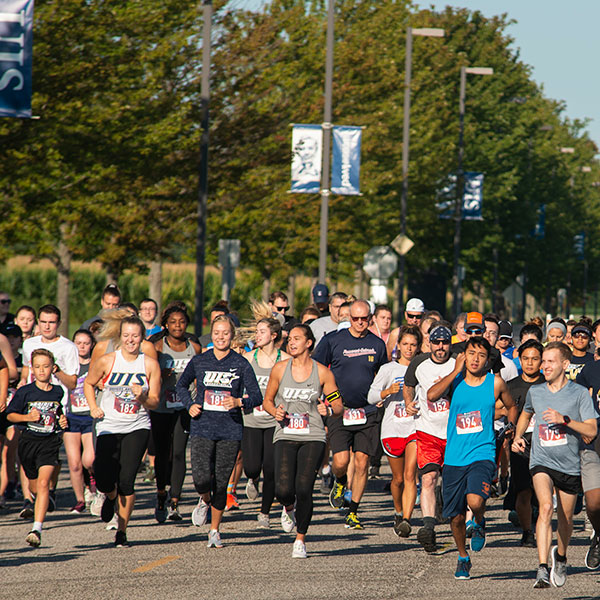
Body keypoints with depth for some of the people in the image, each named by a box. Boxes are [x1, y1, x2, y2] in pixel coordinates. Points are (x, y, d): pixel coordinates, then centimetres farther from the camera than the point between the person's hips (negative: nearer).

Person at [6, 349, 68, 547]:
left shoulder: (58, 392, 4)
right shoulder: (25, 392, -3)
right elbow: (10, 415, 1)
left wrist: (63, 421, 3)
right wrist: (28, 417, -15)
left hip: (50, 442, -1)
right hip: (28, 441, 1)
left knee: (43, 483, -17)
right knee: (34, 485, 15)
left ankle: (37, 529, -23)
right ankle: (41, 502, 54)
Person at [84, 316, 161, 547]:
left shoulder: (150, 364, -1)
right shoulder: (106, 361, -3)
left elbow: (154, 402, 3)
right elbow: (89, 383, 15)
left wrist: (142, 397, -18)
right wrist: (93, 408, 2)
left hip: (137, 428, 0)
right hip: (109, 427, 0)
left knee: (126, 480, -10)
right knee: (104, 479, -12)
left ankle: (122, 531, 6)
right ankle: (111, 497, 27)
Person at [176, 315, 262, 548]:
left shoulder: (241, 364, 0)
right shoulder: (199, 361, 4)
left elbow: (257, 396, -2)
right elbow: (181, 385, 20)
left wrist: (239, 402, -22)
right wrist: (190, 405, 2)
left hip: (230, 431, 0)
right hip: (202, 428, 0)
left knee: (221, 483, 1)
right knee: (202, 478, -15)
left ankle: (215, 530, 19)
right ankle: (204, 501, 21)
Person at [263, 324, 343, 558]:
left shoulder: (322, 372, 2)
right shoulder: (280, 369, 5)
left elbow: (339, 406, 8)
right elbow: (267, 400, 16)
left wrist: (329, 410, -15)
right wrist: (275, 412, -6)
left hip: (313, 437, -1)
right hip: (285, 436, 1)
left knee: (303, 489, -12)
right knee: (284, 490, -15)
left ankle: (300, 539, 6)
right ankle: (289, 508, 24)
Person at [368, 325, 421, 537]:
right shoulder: (388, 369, 3)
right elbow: (372, 396, -2)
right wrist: (388, 391, -19)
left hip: (416, 427, 0)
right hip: (393, 429, 0)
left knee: (410, 475, -16)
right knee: (398, 478, 9)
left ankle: (406, 520, -23)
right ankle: (399, 512, 35)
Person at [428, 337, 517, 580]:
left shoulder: (495, 383, 2)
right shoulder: (454, 380, 2)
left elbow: (511, 407, 20)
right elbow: (432, 395, -18)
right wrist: (457, 371, -13)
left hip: (483, 454, -2)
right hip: (454, 458, 2)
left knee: (475, 501, -28)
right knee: (456, 516, 6)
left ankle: (479, 523, 8)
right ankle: (463, 558, 32)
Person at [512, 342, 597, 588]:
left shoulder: (579, 393, -4)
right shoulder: (535, 392, 5)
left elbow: (592, 430, -11)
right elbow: (526, 414, 28)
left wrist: (564, 420, -23)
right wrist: (518, 436, 11)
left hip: (569, 465, 0)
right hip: (541, 461, 0)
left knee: (565, 519, 13)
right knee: (546, 507, -24)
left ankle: (560, 556, 46)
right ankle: (542, 570, -30)